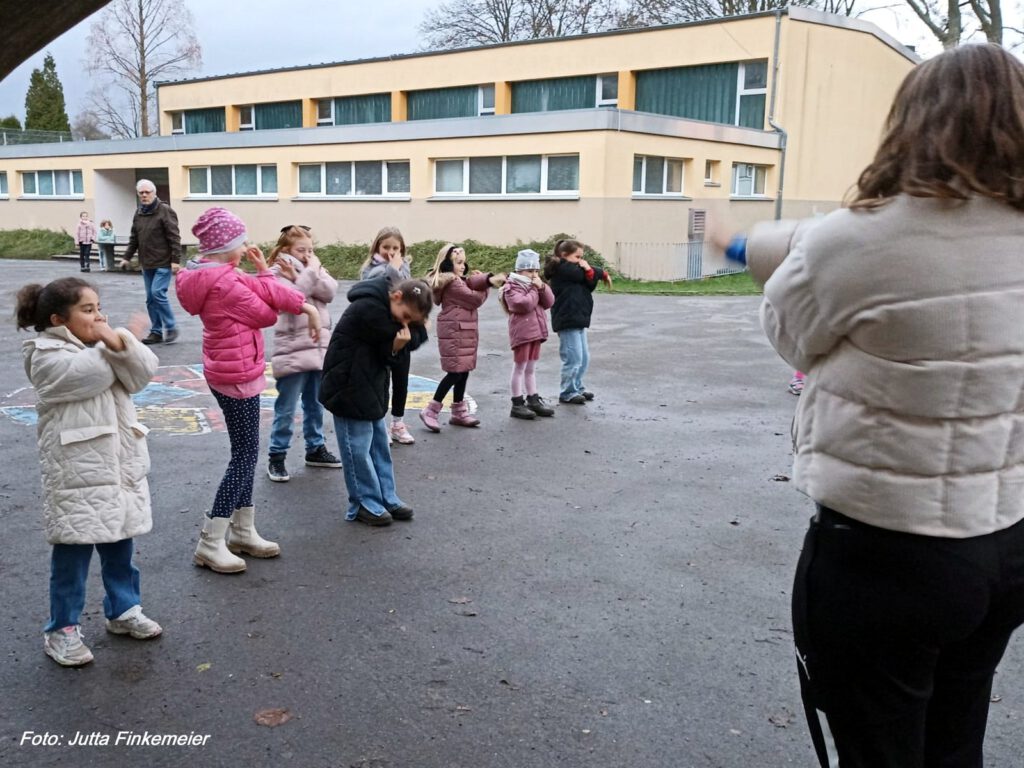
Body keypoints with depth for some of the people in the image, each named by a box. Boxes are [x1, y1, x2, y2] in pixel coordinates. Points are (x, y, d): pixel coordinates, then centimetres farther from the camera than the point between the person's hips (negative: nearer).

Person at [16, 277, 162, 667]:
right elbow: (92, 374, -23)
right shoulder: (46, 356, -8)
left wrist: (121, 344, -20)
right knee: (73, 553, 2)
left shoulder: (101, 342, 12)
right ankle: (62, 630, 16)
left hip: (120, 464, 6)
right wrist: (127, 342, -9)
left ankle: (123, 610, 33)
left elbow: (143, 374, -3)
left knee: (120, 545, 17)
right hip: (77, 472, -6)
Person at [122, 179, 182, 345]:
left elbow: (174, 237, -14)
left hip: (163, 263, -7)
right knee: (151, 299, 8)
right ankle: (156, 332, 16)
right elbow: (134, 238, 19)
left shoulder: (165, 211, -9)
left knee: (158, 293, -15)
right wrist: (127, 256, 13)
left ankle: (171, 328, 0)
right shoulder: (139, 213, 13)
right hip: (147, 264, 7)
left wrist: (175, 260, -19)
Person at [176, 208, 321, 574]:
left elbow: (260, 290, 2)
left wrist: (303, 303, -12)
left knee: (245, 451, 16)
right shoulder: (223, 281, -23)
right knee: (245, 455, -3)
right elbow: (266, 314, -16)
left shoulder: (210, 273, 9)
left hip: (229, 371, 10)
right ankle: (210, 544, 1)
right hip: (237, 376, -10)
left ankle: (243, 532, 26)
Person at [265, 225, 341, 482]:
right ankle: (277, 456, 10)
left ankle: (315, 448, 31)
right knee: (286, 409, 0)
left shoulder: (314, 269, 12)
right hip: (292, 352, -6)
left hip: (318, 348, 6)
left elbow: (329, 292, -5)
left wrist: (313, 270, -13)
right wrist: (309, 273, -16)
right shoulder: (277, 274, -6)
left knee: (315, 405, 18)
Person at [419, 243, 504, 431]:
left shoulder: (459, 280, 16)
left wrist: (489, 279, -20)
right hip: (455, 331, -10)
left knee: (464, 371, 12)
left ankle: (459, 412, 20)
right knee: (456, 372, -9)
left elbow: (473, 281, -2)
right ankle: (431, 410, -3)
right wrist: (486, 287, 0)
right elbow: (476, 299, -15)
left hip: (464, 331, 10)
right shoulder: (452, 283, -16)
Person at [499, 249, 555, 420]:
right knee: (519, 368, -1)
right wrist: (534, 290, -11)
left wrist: (542, 287, -7)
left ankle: (533, 400, 23)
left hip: (535, 331, 8)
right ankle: (517, 404, 4)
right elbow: (524, 304, -25)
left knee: (531, 368, 15)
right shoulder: (512, 287, -9)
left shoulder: (536, 284, 15)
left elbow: (549, 302, 7)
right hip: (522, 332, -8)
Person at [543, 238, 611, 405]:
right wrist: (603, 273, 4)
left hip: (578, 320, 10)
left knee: (584, 358, 14)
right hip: (567, 321, -10)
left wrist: (590, 272, -11)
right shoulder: (562, 268, -9)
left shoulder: (572, 269, 18)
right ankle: (568, 393, 3)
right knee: (574, 358, -7)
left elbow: (589, 285, 9)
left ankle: (577, 387, 26)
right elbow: (581, 274, -13)